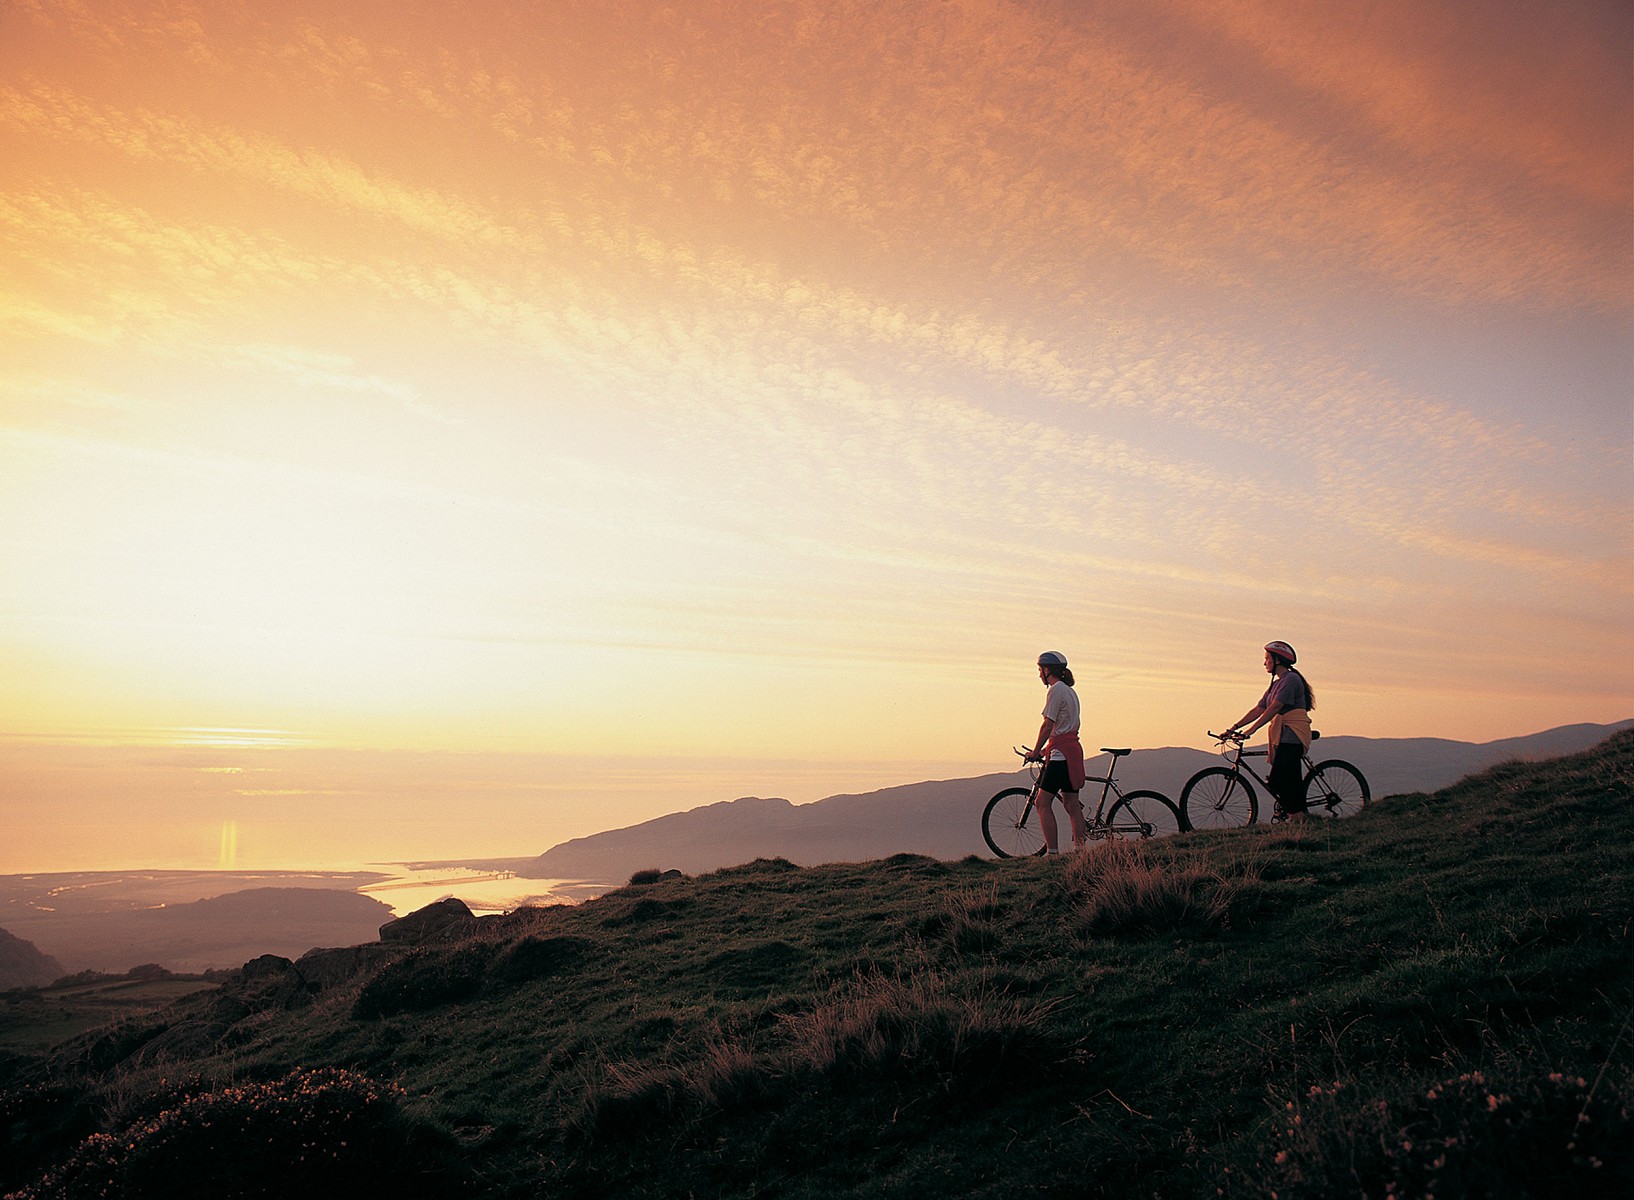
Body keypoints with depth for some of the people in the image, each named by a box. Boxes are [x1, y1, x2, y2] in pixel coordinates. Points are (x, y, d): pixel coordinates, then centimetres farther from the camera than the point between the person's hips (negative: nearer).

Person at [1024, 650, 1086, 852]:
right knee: (1071, 805, 10)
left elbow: (1048, 725, -13)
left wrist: (1035, 752, -5)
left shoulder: (1056, 690, -11)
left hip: (1061, 753, -10)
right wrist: (1044, 750, 21)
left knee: (1043, 803, -9)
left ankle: (1053, 851, -13)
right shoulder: (1069, 691, 18)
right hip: (1073, 750, 10)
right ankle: (1079, 850, 10)